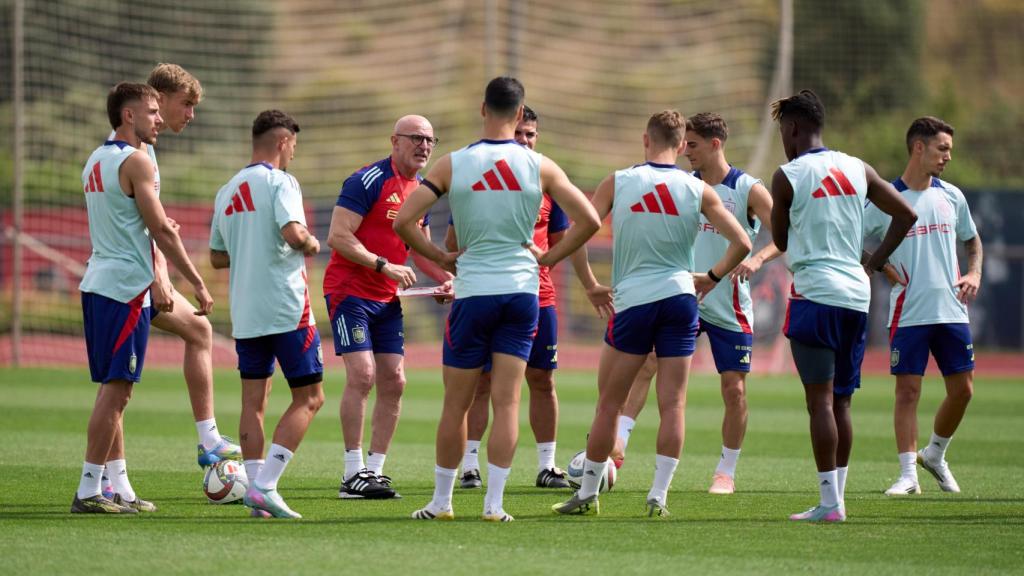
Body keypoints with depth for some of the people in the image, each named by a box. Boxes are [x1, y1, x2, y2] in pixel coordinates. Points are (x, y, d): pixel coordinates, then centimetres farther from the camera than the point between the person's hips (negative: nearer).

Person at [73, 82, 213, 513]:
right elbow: (162, 230, -13)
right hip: (125, 287, -9)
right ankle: (89, 490, -10)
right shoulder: (136, 162, -11)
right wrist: (197, 284, -9)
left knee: (112, 388, 11)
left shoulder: (96, 160, 16)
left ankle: (120, 489, 14)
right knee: (116, 388, -8)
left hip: (97, 283, 9)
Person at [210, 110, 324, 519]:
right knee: (309, 397, 0)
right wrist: (311, 245, -3)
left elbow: (217, 257, 19)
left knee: (253, 402, 8)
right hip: (286, 309, -7)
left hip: (244, 312, 7)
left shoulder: (227, 192, 14)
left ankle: (255, 487, 3)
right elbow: (293, 233, -23)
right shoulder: (279, 182, -8)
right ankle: (265, 485, -11)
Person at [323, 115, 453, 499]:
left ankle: (375, 470, 10)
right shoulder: (368, 180, -14)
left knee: (393, 382, 3)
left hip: (387, 298, 8)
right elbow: (338, 237, -20)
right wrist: (385, 266, -25)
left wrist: (445, 278, 4)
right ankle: (353, 473, -12)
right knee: (362, 373, -16)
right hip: (349, 291, -8)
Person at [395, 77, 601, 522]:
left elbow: (403, 222, -8)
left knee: (456, 404, 8)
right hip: (522, 290, 1)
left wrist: (441, 258, 4)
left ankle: (441, 501, 15)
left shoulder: (452, 165, -3)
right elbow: (588, 221, -2)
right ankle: (494, 502, -1)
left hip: (473, 291, -1)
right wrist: (546, 258, 7)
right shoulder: (540, 167, -1)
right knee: (506, 402, 2)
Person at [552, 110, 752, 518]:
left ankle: (587, 494, 11)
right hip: (680, 296, 1)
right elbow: (741, 243, 1)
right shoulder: (699, 191, 2)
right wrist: (711, 278, 14)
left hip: (632, 301, -1)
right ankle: (658, 495, 0)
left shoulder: (617, 183, 0)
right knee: (673, 405, 4)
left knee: (609, 405, 6)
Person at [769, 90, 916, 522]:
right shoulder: (857, 170, 10)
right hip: (857, 295, 6)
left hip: (814, 294, -6)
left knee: (820, 400, -5)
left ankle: (829, 503, -9)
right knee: (841, 401, 12)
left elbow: (780, 242, 4)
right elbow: (906, 215, 12)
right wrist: (873, 263, 15)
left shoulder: (787, 177, -6)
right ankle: (837, 497, 13)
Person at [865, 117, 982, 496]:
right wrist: (880, 267, -11)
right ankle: (908, 474, -1)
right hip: (908, 313, -4)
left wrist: (974, 273, 6)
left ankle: (935, 454, 27)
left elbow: (972, 238, 23)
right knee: (907, 391, -5)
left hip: (951, 310, 4)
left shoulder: (951, 197, 9)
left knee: (962, 390, 4)